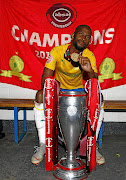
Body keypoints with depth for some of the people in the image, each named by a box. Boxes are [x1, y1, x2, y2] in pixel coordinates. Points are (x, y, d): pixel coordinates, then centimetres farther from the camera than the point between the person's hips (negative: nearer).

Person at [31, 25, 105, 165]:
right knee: (40, 95, -30)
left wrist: (90, 71, -39)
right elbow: (45, 79, -19)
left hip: (79, 90, 1)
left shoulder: (89, 56, -13)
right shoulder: (57, 51, -18)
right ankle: (42, 145, -19)